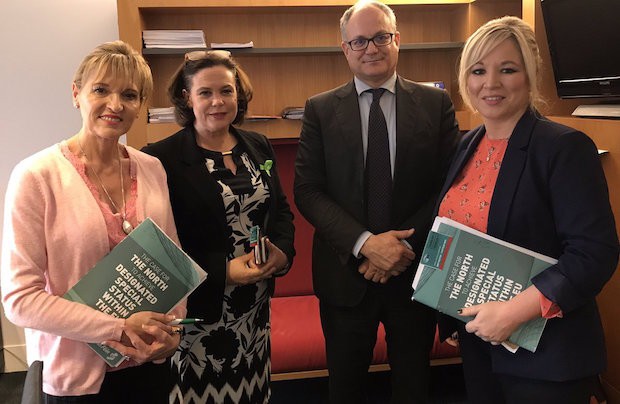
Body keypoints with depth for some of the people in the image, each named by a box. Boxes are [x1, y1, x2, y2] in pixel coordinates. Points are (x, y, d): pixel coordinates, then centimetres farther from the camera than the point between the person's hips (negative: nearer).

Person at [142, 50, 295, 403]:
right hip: (200, 308, -5)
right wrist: (223, 271, -20)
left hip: (256, 306, 5)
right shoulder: (163, 159, -12)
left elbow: (281, 208, 15)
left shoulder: (259, 147, 7)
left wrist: (282, 251, -6)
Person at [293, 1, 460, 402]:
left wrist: (405, 244, -15)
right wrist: (364, 243, -18)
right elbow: (307, 191, -6)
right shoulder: (320, 110, 0)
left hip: (416, 272, 0)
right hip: (345, 274, 0)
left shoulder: (436, 104, 0)